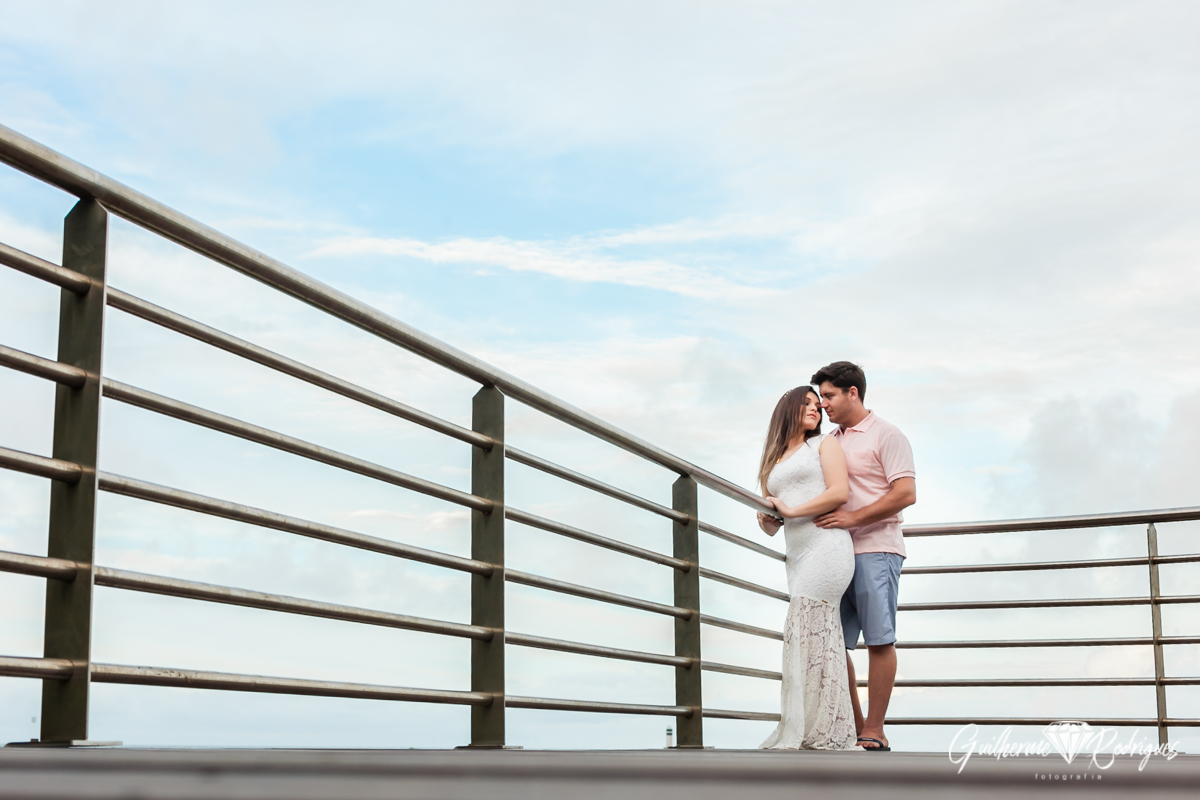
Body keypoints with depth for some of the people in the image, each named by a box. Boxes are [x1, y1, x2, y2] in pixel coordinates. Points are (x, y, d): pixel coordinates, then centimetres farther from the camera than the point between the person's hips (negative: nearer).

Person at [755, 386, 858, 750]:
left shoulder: (825, 444, 10)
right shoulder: (773, 462, 25)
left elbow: (840, 492, -6)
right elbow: (772, 524, 26)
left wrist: (791, 510, -5)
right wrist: (765, 519, 2)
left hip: (826, 546, -6)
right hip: (797, 556, 6)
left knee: (806, 635, -14)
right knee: (823, 642, 1)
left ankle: (805, 732, -15)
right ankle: (835, 734, -1)